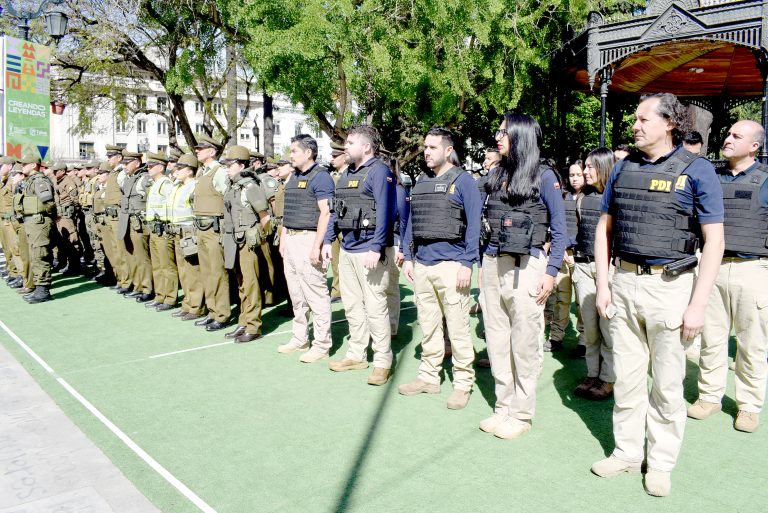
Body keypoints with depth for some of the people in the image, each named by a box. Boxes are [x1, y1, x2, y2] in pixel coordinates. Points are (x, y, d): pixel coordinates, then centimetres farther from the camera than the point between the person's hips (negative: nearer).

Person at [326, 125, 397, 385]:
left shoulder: (379, 171, -10)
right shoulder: (347, 173, 16)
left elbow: (384, 213, -17)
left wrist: (376, 249, -22)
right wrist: (328, 241, 15)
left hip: (369, 251, -9)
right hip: (347, 250, 9)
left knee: (375, 307, -4)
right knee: (352, 305, 15)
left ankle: (383, 362, 7)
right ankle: (356, 354, 27)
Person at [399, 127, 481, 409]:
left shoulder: (462, 180, -2)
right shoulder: (420, 182, 16)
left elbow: (474, 224, -8)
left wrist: (467, 264, -14)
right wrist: (408, 258, 12)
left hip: (450, 265, -6)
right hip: (421, 265, 6)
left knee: (457, 328, -1)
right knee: (427, 326, 13)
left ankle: (463, 383, 11)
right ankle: (429, 377, 25)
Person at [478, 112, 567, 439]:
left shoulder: (543, 176, -2)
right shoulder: (496, 175, 13)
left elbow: (559, 230, -2)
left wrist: (551, 272, -10)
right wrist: (483, 262, 13)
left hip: (525, 267, -5)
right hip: (492, 265, 6)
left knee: (524, 343, 0)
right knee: (496, 339, 9)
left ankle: (521, 413, 13)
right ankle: (504, 406, 22)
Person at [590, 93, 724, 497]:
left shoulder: (697, 171, -4)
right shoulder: (622, 169, 8)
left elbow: (714, 240, -7)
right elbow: (604, 229, 13)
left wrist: (698, 305, -13)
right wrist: (602, 286, 5)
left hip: (670, 286, -4)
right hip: (624, 282, 4)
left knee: (667, 384, 8)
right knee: (626, 377, 12)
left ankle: (661, 463, 24)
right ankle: (627, 451, 29)